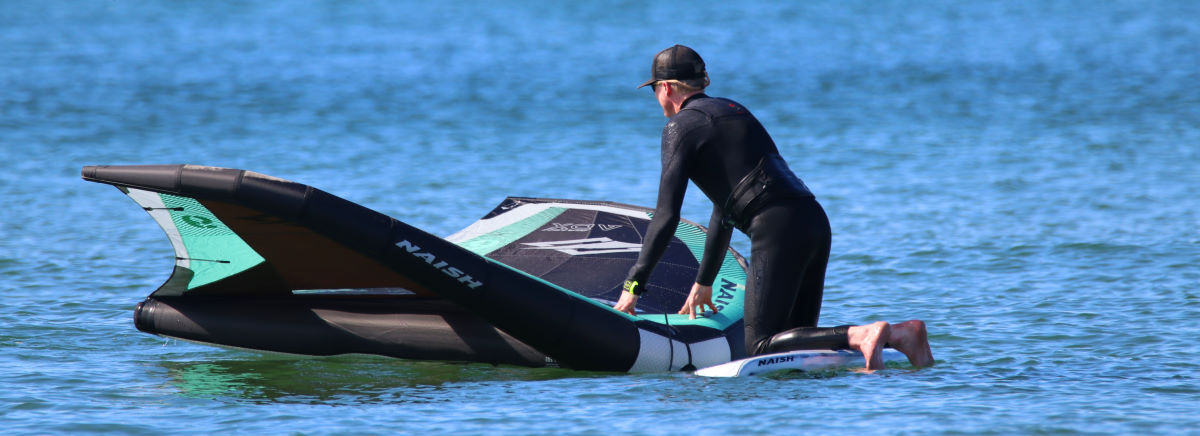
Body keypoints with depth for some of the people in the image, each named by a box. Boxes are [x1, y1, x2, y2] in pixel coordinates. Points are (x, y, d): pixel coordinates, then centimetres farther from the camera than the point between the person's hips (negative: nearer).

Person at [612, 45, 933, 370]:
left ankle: (860, 335, -27)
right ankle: (899, 333, -3)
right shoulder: (732, 110, 28)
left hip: (778, 229, -8)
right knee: (798, 340, 14)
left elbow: (667, 215, -5)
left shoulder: (681, 126, 2)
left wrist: (633, 285, 0)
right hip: (815, 221, 8)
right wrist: (704, 281, 38)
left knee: (760, 346, -7)